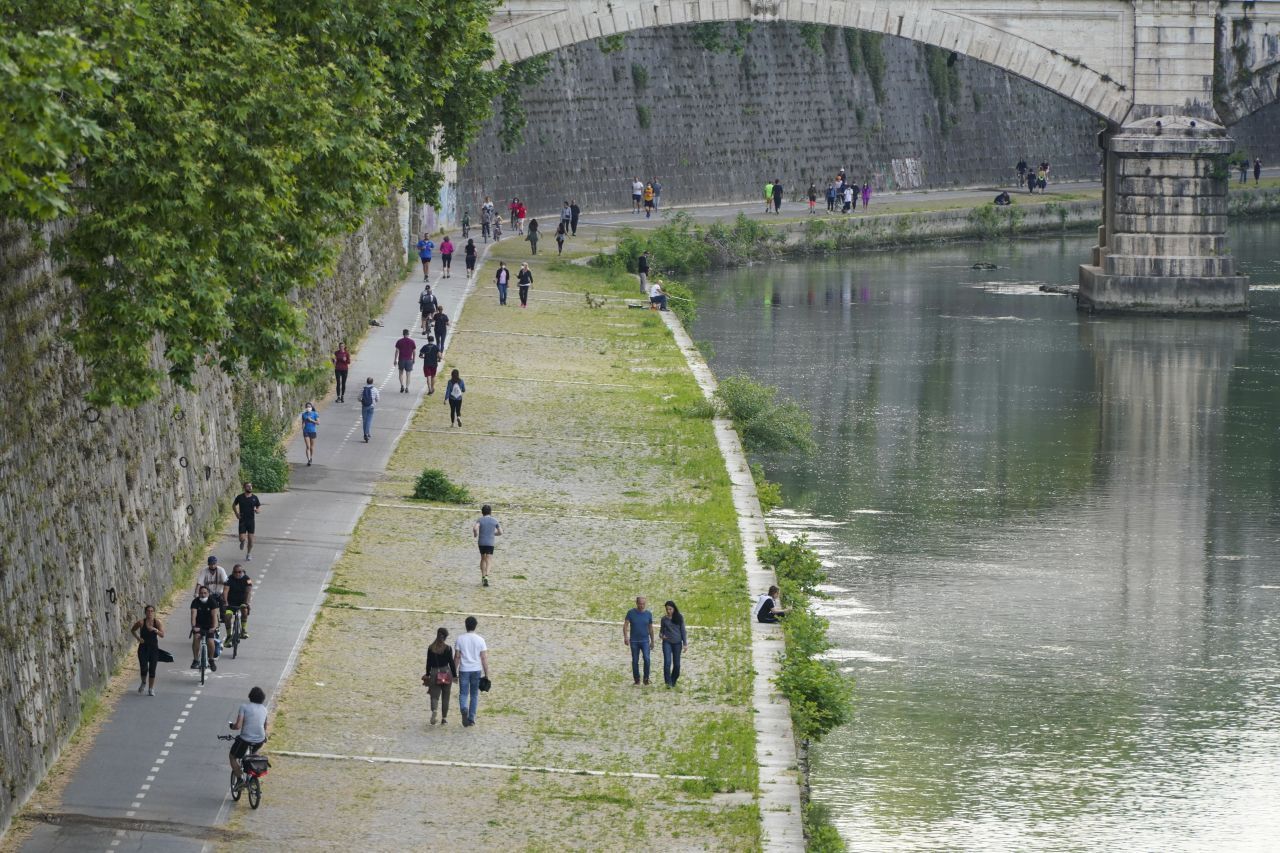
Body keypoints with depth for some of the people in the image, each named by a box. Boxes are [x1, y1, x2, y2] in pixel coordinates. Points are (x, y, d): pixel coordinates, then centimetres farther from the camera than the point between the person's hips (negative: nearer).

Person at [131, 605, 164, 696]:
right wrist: (138, 638, -5)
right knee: (143, 668, -9)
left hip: (154, 648, 1)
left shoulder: (157, 622, -4)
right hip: (143, 647, -1)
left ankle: (151, 689, 10)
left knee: (152, 669, -1)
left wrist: (155, 629, -30)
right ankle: (143, 682, 22)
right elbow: (132, 630, 10)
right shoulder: (141, 622, -6)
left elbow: (162, 634, -14)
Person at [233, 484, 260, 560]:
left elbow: (258, 506, 10)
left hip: (251, 520, 1)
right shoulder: (240, 497, -2)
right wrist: (236, 514, 0)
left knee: (250, 539, 1)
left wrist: (257, 510, -14)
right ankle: (242, 542, 30)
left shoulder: (254, 498, 0)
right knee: (242, 538, -8)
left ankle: (249, 554, 19)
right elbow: (234, 505, 12)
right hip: (242, 520, -1)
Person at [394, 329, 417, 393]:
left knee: (401, 373, 16)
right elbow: (414, 352, -1)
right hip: (409, 360, 0)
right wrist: (413, 360, 12)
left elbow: (397, 351, -4)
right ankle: (407, 388, 5)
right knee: (408, 374, 7)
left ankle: (402, 385, 0)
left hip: (401, 359, 0)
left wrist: (395, 360, 2)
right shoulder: (412, 342, -3)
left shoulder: (399, 341, -4)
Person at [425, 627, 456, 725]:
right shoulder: (447, 648, -8)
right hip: (446, 673, -1)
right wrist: (455, 675, 1)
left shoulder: (431, 648, -1)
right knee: (445, 697, 11)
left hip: (434, 673, 1)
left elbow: (428, 663, 4)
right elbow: (451, 662, -7)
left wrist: (427, 675, 13)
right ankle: (444, 717, 14)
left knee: (434, 696, 3)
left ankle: (434, 710, -27)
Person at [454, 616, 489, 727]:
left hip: (464, 670, -1)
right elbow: (484, 658, -4)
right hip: (476, 670, 1)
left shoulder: (460, 639, -2)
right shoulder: (480, 640, -3)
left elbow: (456, 657, -1)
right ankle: (471, 718, 13)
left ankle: (464, 709, -24)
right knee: (474, 695, 12)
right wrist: (486, 674, 1)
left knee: (463, 693, 6)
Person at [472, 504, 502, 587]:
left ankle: (483, 577, 25)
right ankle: (486, 576, -29)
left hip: (481, 542, 1)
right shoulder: (495, 521, 2)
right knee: (489, 560, -6)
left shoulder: (480, 520, 0)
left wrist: (475, 535, 1)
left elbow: (475, 528, -18)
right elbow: (500, 532, 5)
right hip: (490, 542, -1)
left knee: (483, 558, 19)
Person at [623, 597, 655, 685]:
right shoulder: (631, 613, -3)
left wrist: (652, 641, 13)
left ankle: (646, 678, -4)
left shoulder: (648, 614, 2)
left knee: (646, 659, -16)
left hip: (645, 641, 0)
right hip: (634, 641, 0)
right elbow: (625, 625, -6)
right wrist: (625, 637, -20)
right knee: (635, 661, 5)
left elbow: (650, 628, 11)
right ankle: (637, 679, 17)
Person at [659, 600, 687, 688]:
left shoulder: (679, 618, 2)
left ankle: (673, 681, 21)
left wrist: (685, 644, -1)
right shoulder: (664, 619, 5)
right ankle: (668, 682, -16)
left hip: (677, 643, 0)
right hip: (667, 642, 0)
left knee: (676, 664, 3)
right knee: (667, 662, -17)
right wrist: (661, 635, -10)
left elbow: (683, 631, 3)